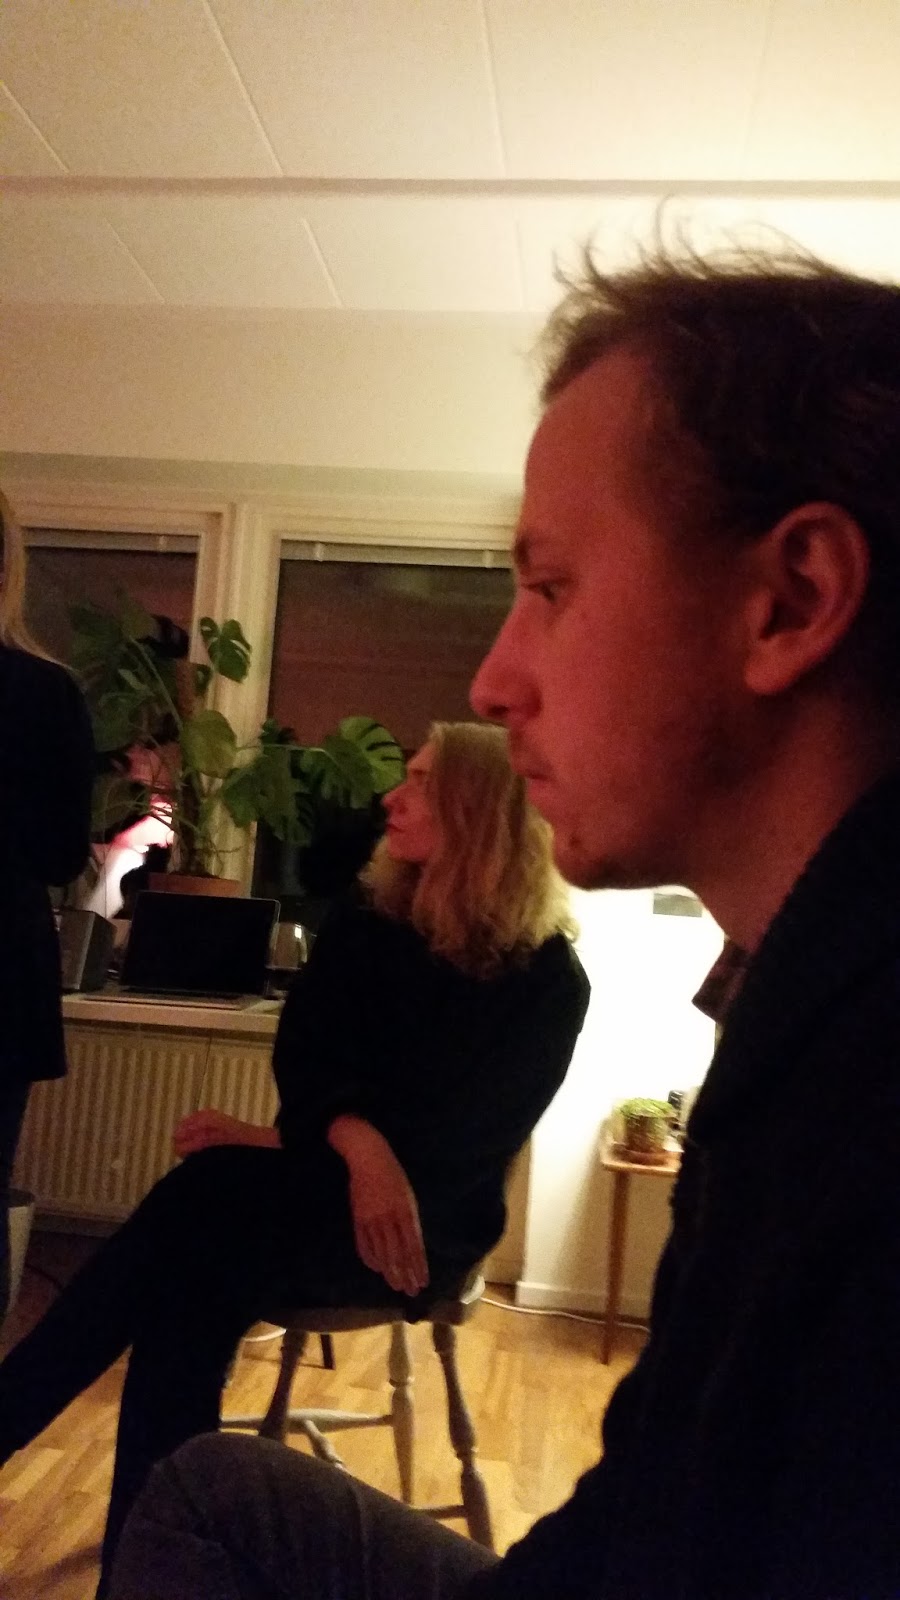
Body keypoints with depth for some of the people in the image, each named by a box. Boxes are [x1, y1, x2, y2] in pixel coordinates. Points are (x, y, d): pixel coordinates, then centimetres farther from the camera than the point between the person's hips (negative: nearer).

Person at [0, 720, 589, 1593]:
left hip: (428, 1220, -4)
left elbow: (471, 1138, -12)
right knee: (195, 1271, -32)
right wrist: (358, 1146, -27)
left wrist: (286, 1145, -19)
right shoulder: (364, 925, 8)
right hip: (319, 1191, 4)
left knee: (207, 1204, -32)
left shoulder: (547, 981, -6)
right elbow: (302, 1058, -3)